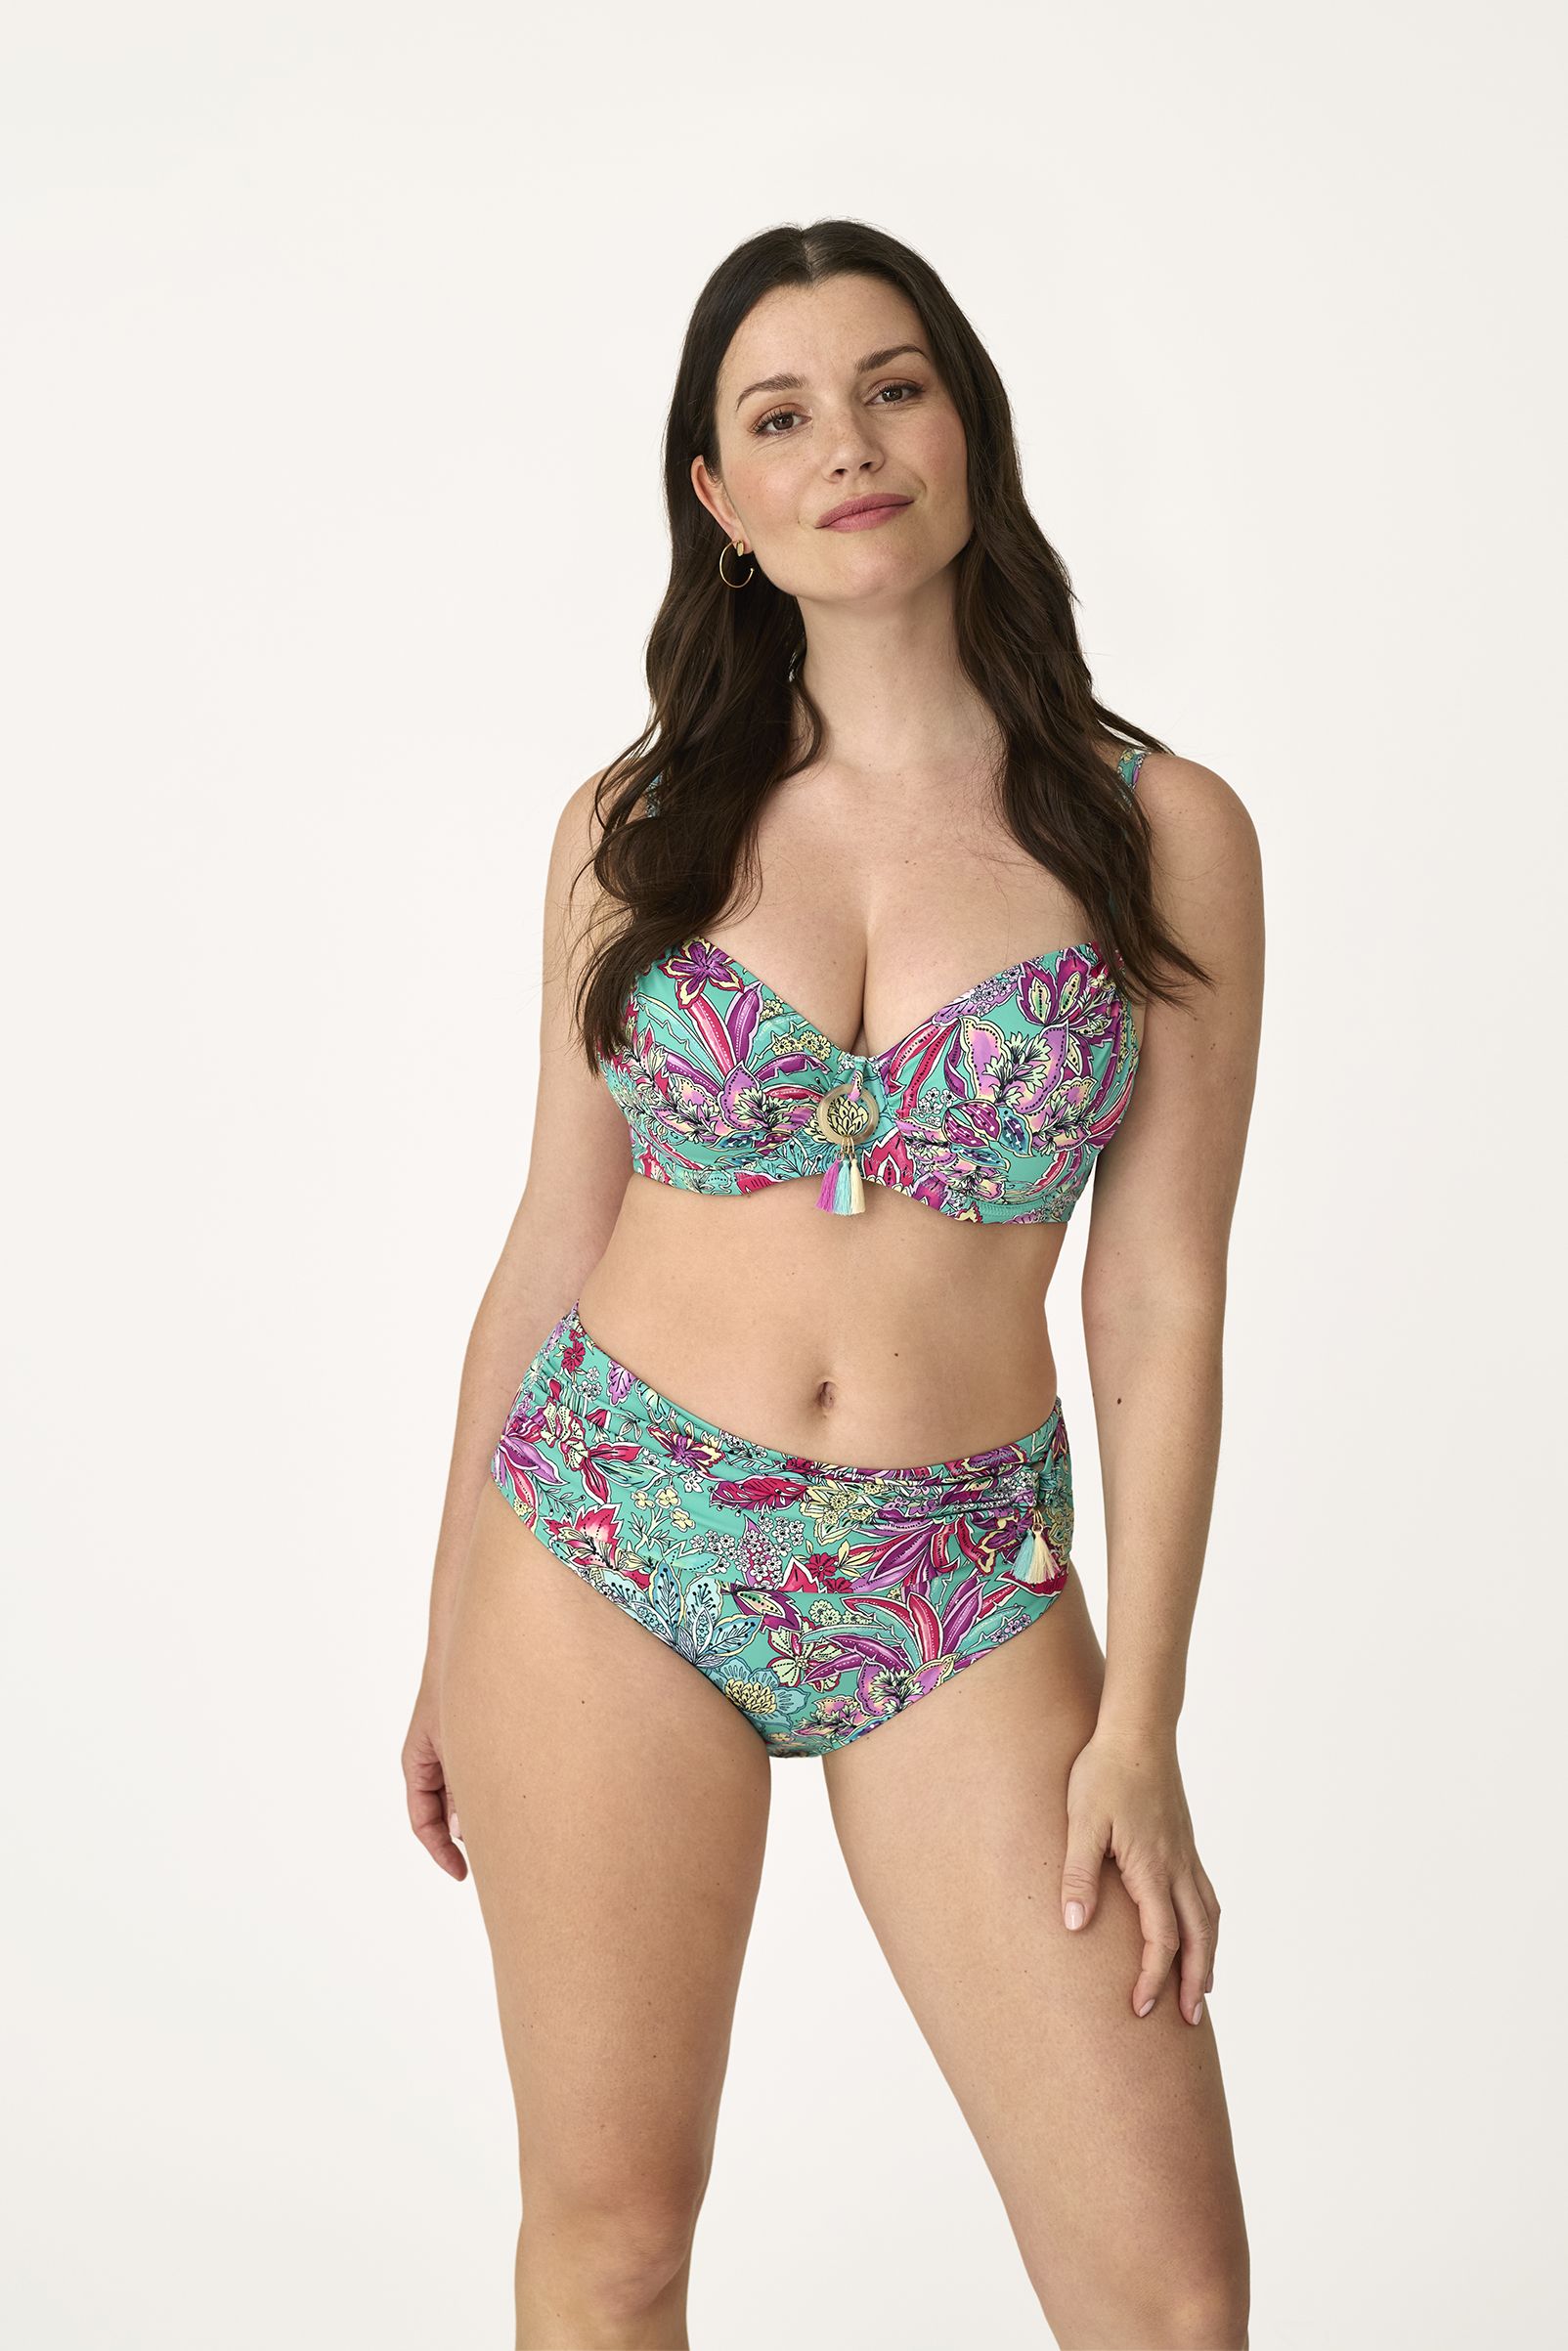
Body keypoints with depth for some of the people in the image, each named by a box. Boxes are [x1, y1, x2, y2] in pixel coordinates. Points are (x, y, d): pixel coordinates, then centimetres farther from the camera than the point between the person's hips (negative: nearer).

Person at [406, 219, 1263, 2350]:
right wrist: (449, 1639, 12)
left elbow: (1162, 1293, -2)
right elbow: (552, 1241, 8)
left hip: (963, 1581, 0)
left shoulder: (1162, 832, -2)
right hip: (613, 1535, 1)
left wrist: (1140, 1721, -6)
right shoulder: (638, 823, 2)